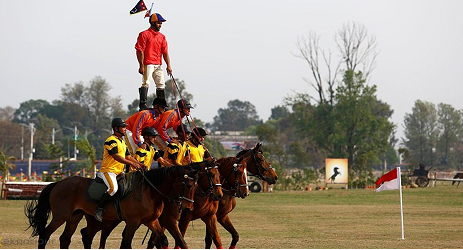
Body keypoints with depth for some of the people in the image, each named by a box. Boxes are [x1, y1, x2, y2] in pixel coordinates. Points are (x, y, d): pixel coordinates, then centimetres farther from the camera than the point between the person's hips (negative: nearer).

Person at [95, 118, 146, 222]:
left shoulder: (122, 142, 20)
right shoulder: (111, 141, -11)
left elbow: (128, 156, 21)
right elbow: (116, 156, -23)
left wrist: (139, 164, 6)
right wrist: (131, 163, -30)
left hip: (119, 172, 10)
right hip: (108, 170, -10)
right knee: (113, 188, -31)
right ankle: (99, 209, -20)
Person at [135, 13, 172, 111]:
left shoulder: (162, 37, 17)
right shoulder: (144, 34, -3)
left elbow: (165, 52, 14)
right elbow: (140, 51, -8)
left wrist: (168, 65, 5)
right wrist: (141, 65, -15)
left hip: (158, 65, 7)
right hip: (148, 64, -7)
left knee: (161, 84, 7)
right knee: (146, 83, -14)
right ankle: (142, 104, -16)